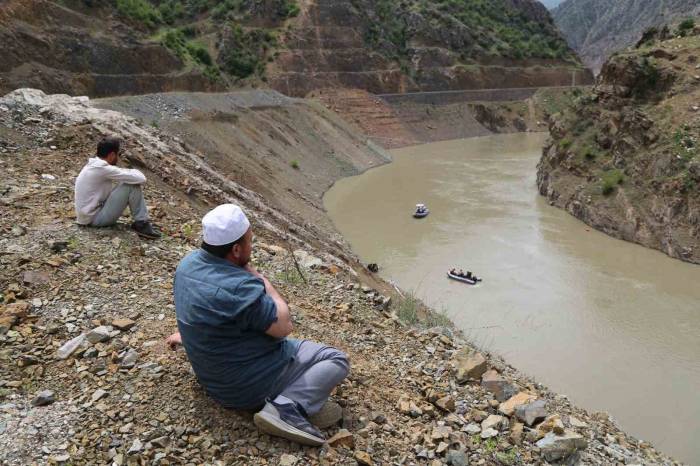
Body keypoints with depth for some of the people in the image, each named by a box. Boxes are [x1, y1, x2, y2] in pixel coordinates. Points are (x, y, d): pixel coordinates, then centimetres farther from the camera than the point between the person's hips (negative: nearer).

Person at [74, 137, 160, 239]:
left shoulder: (93, 165, 8)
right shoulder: (103, 168, -20)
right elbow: (141, 179, -21)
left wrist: (128, 172, 4)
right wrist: (133, 172, 1)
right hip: (94, 218, -10)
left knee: (130, 181, 13)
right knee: (132, 185, -16)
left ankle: (141, 222, 8)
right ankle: (141, 224, -6)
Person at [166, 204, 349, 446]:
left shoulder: (188, 262, -6)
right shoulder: (239, 287, -34)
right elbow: (283, 326, -23)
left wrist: (187, 335, 33)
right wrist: (264, 282, -14)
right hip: (248, 387, -9)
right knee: (337, 360, -4)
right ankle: (287, 407, -18)